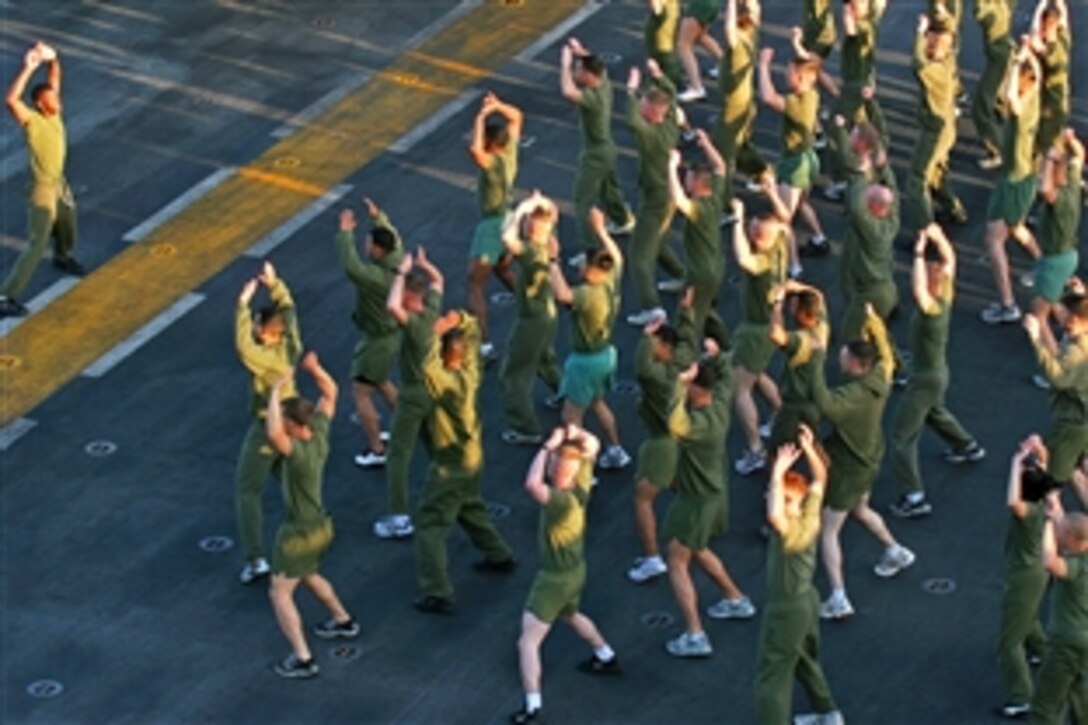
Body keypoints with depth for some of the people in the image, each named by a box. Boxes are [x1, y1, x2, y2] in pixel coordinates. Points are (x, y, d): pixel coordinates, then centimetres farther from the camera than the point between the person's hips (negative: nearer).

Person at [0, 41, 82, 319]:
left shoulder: (54, 113, -7)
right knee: (38, 244, -10)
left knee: (66, 225, 32)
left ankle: (62, 258, 64)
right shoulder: (32, 120, -26)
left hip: (60, 182, 8)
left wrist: (52, 59, -16)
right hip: (43, 189, -8)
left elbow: (54, 78, 5)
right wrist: (28, 69, -47)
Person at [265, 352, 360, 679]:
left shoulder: (299, 453, -33)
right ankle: (344, 621, 47)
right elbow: (330, 393, 1)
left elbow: (273, 434, -55)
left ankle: (302, 659, -3)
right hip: (321, 526, 9)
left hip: (300, 533, -9)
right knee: (308, 575, 33)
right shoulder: (320, 435, -11)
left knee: (280, 594, 1)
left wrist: (275, 393, -45)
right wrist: (315, 368, -18)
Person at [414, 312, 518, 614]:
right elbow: (473, 328, 5)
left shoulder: (450, 383, -29)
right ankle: (499, 555, 47)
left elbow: (428, 365, -48)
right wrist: (457, 319, -14)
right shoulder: (470, 369, -7)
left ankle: (436, 593, -6)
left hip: (450, 466, -9)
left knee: (430, 525, -3)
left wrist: (436, 333, -37)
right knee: (470, 508, 32)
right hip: (472, 457, 9)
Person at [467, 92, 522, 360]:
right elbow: (516, 116, 11)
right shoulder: (510, 151, -6)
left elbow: (474, 149, -51)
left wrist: (480, 118, -38)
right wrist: (497, 106, -7)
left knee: (475, 286, -5)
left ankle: (483, 344, -12)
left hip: (493, 225, -9)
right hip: (508, 219, 9)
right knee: (503, 270, 33)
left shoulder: (494, 163, -28)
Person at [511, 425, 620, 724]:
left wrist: (549, 446, -38)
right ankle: (607, 658, 54)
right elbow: (593, 445, 2)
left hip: (554, 579, -9)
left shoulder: (562, 500, -34)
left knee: (528, 642, -7)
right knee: (571, 615, 38)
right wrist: (577, 434, -20)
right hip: (576, 571, 9)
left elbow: (532, 484, -50)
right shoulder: (581, 486, -12)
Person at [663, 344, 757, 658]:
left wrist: (680, 386, -54)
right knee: (698, 551, 30)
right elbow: (726, 376, 15)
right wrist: (716, 355, -1)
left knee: (677, 564, -2)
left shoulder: (701, 422, -34)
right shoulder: (719, 402, -8)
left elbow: (676, 427, -57)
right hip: (714, 491, 9)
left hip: (697, 500, -9)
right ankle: (736, 600, 45)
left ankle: (695, 637, -4)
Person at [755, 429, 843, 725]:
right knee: (806, 660, 30)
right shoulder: (811, 518, -10)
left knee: (771, 676, 0)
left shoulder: (791, 531, -32)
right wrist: (809, 449, -9)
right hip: (807, 601, 9)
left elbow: (773, 516, -56)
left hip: (786, 611, -9)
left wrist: (778, 473, -50)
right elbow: (820, 478, 4)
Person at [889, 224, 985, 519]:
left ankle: (913, 497, -9)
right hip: (937, 372, 9)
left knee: (903, 434, -5)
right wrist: (938, 237, -10)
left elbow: (918, 290, -54)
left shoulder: (933, 309, -32)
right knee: (934, 412, 38)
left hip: (927, 378, -9)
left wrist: (919, 254, -49)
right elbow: (949, 259, 3)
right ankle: (969, 447, 57)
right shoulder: (946, 295, -10)